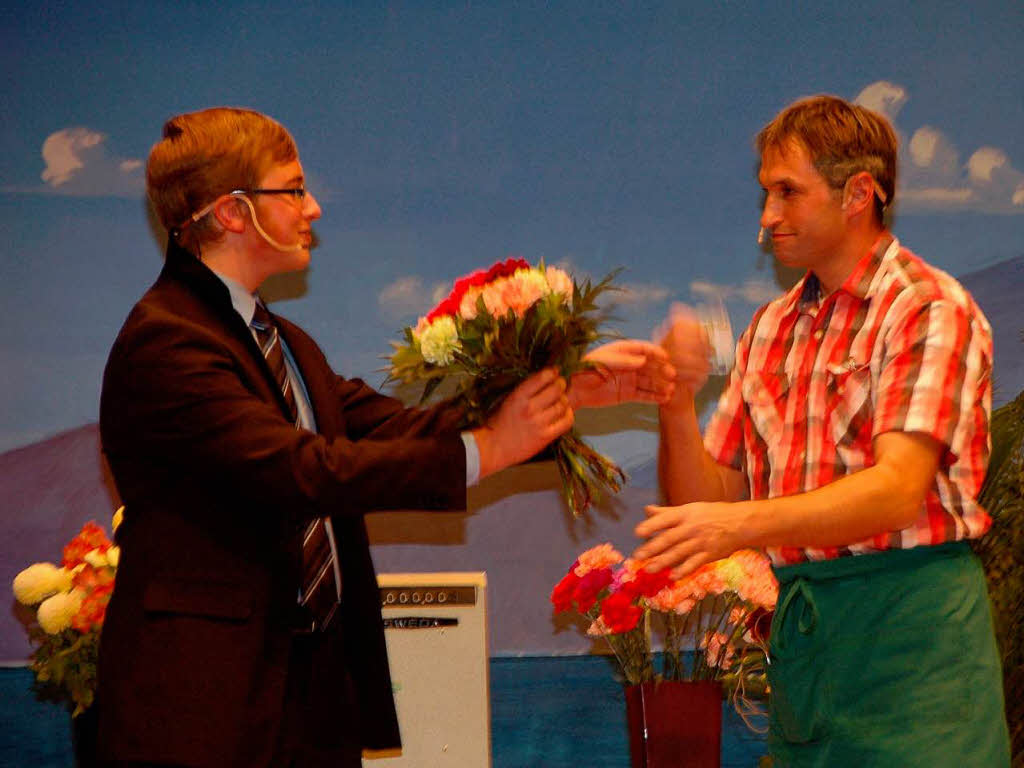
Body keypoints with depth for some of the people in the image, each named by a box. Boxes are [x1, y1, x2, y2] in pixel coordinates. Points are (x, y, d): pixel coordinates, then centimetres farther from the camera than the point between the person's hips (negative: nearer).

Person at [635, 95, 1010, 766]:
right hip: (799, 625, 6)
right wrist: (677, 407, -8)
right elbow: (706, 499, 11)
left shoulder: (931, 309, -7)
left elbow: (899, 491, -21)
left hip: (908, 616, -6)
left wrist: (743, 524, -33)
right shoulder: (772, 328, 14)